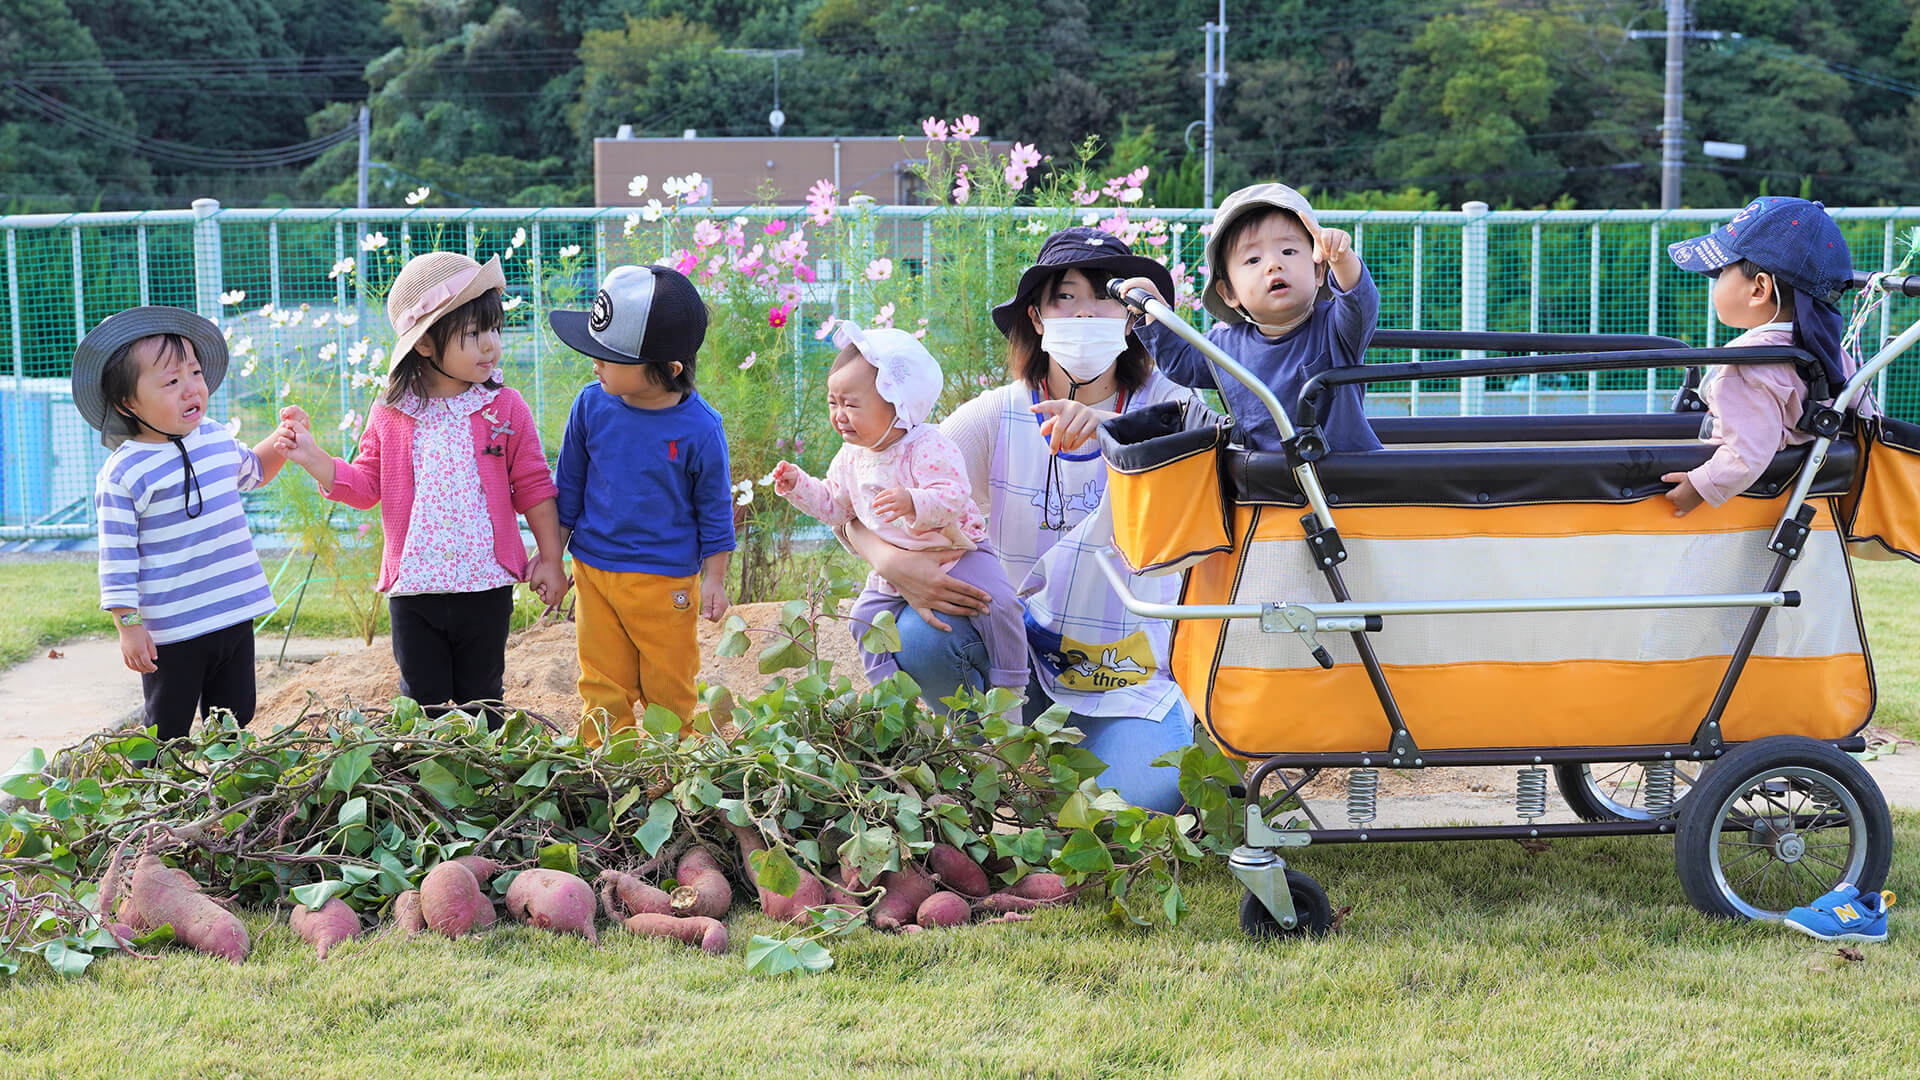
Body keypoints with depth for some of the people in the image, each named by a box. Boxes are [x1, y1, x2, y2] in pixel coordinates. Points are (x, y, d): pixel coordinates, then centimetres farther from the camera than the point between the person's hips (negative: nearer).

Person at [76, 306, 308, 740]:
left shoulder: (215, 439, 5)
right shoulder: (123, 474, -15)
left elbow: (251, 471, 29)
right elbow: (117, 558, -13)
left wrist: (283, 440, 12)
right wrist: (129, 627, -14)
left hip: (235, 616, 6)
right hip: (171, 631, -6)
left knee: (234, 720, 16)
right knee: (167, 734, 5)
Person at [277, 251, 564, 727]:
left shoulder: (506, 409, -4)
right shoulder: (389, 416, -1)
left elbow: (533, 488, 1)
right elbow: (366, 486, 5)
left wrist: (550, 558, 1)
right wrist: (315, 460, -10)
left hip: (487, 585, -1)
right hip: (413, 586, 1)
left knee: (482, 701, 12)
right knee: (424, 704, 9)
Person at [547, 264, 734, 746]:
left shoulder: (699, 427, -15)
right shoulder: (592, 405, -7)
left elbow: (714, 508, -3)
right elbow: (569, 487, 7)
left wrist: (714, 579, 0)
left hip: (665, 581, -3)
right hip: (594, 571, 3)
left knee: (670, 689, 11)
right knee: (603, 685, 11)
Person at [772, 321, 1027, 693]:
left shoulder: (928, 447, -23)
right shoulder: (851, 457, 0)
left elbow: (954, 497, -34)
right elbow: (835, 505, 14)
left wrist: (914, 503, -51)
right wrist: (799, 486, 1)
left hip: (954, 554, -7)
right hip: (894, 569, 7)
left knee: (997, 605, -22)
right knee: (866, 617, 3)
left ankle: (1009, 685, -7)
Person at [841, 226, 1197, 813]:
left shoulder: (1162, 401, -5)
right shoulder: (1000, 416, -3)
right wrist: (895, 562, -27)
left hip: (1130, 677, -2)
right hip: (1017, 653, 2)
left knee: (1139, 800, -29)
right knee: (921, 633, -27)